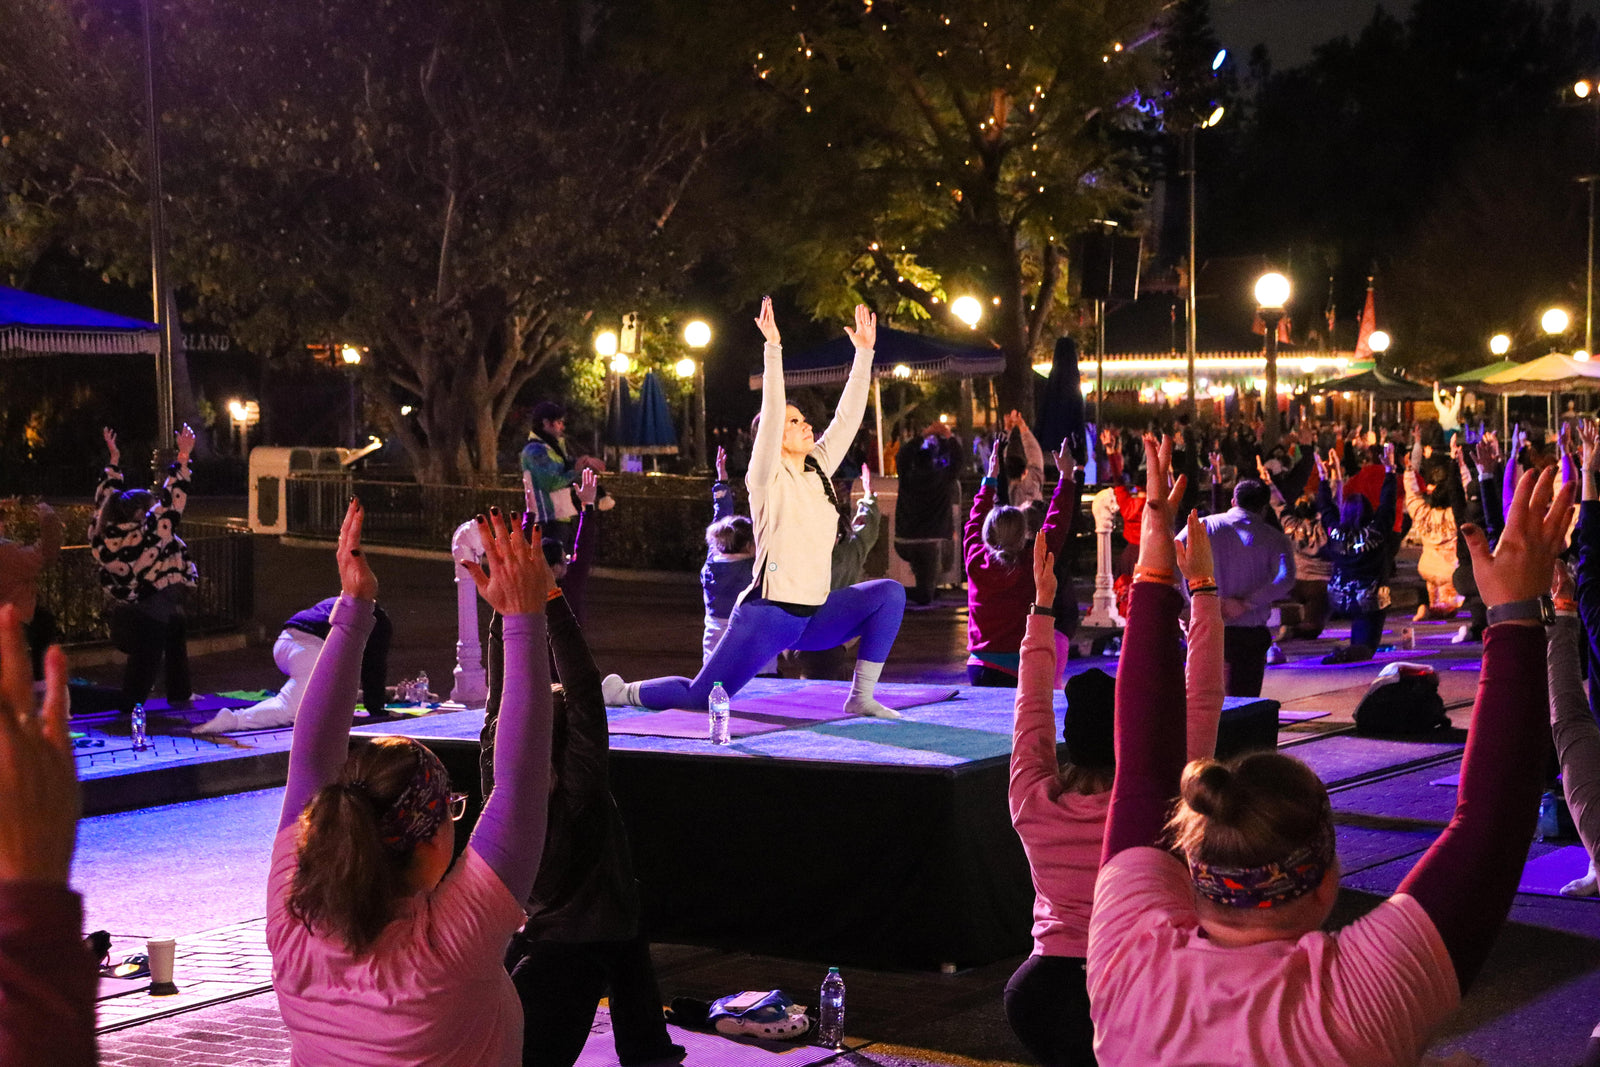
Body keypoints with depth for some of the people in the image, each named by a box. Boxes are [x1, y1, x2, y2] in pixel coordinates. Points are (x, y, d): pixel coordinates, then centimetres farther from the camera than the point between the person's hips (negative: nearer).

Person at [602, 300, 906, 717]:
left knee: (889, 593, -5)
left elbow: (847, 417, 9)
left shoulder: (819, 470, 10)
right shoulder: (767, 477, -8)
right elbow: (771, 414, -21)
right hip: (766, 615, -7)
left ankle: (861, 697, -1)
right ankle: (619, 691, 19)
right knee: (699, 697, -8)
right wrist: (773, 348, -27)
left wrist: (864, 352, 7)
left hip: (814, 616, 7)